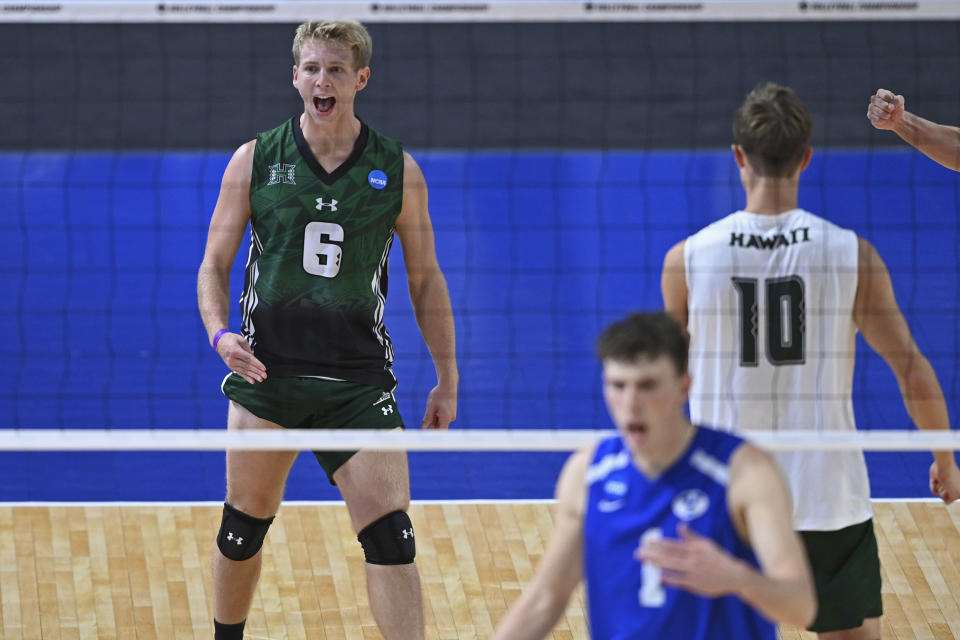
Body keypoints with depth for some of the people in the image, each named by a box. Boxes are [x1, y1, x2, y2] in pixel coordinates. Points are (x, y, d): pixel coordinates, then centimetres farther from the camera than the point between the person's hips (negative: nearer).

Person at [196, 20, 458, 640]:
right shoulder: (255, 162, 2)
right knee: (245, 526, 10)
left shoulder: (399, 172, 2)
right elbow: (214, 265, 6)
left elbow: (426, 279, 10)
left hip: (359, 380, -1)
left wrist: (447, 379, 9)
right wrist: (220, 333, -13)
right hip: (266, 374, 1)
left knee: (390, 536, -12)